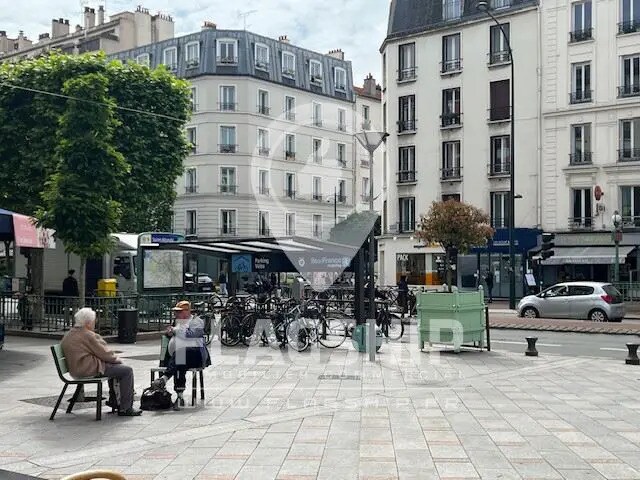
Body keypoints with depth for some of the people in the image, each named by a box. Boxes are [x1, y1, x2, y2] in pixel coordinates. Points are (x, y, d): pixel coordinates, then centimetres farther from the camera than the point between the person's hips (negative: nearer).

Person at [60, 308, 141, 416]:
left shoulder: (70, 334, 14)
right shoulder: (87, 335, -17)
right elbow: (104, 353, -14)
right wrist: (117, 359, 4)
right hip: (90, 369, -11)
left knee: (117, 366, 27)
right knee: (127, 371, -10)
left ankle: (113, 399, 32)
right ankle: (125, 409, -9)